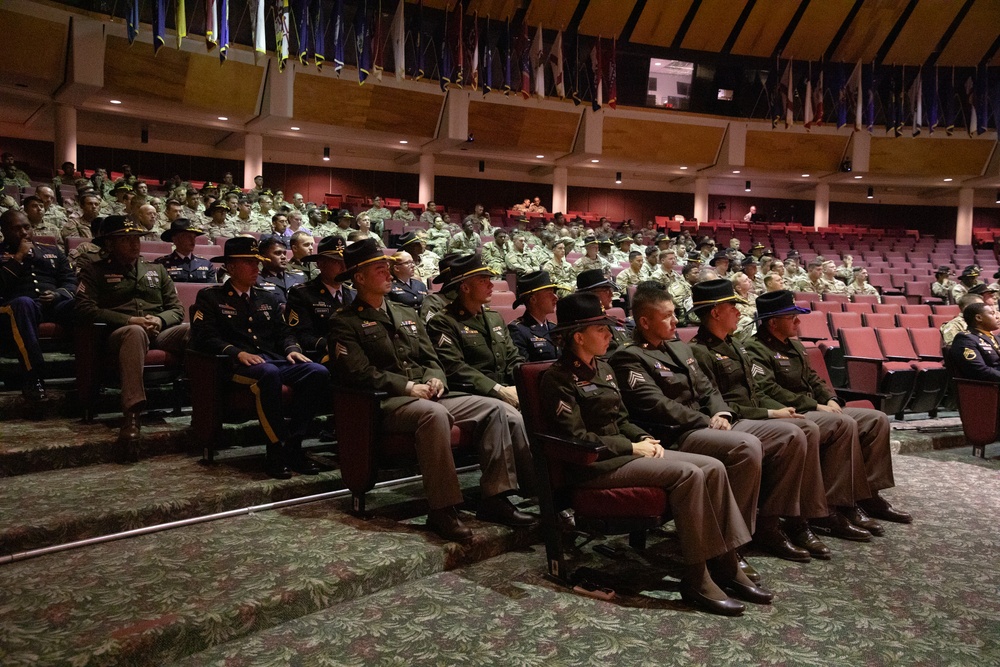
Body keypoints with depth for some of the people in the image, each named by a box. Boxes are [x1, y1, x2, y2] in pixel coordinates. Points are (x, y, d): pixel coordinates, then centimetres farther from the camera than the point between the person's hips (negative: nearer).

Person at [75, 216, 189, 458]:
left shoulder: (156, 271, 27)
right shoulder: (94, 271, 15)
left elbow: (177, 309, 19)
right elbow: (85, 309, -1)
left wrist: (159, 319, -4)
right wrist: (130, 320, -11)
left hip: (160, 333, 3)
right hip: (121, 334, -3)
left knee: (191, 330, -31)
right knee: (136, 332, -42)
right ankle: (132, 415, -50)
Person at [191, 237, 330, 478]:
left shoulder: (268, 298, 27)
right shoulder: (210, 297, 12)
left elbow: (284, 332, 22)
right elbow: (203, 336, -2)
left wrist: (292, 348, -2)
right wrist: (237, 352, -17)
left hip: (275, 359, 5)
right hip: (238, 365, -5)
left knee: (319, 373, -25)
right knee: (269, 373, -41)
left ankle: (293, 444, -18)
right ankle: (277, 448, -30)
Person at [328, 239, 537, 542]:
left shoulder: (407, 316, 24)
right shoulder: (345, 323, 2)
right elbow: (358, 372, -11)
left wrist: (434, 379, -3)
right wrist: (408, 386, -16)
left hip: (428, 397, 7)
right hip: (386, 403, -7)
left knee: (493, 408, -10)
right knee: (434, 414, -38)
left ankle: (495, 498, -12)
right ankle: (442, 510, -32)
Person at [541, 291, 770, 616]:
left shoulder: (603, 368, 16)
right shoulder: (558, 379, -10)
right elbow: (577, 437, -16)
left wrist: (645, 438, 1)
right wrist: (632, 447, -15)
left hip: (625, 450, 9)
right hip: (593, 465, -8)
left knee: (713, 467, -9)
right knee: (688, 474, -27)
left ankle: (726, 567, -6)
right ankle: (696, 579, -21)